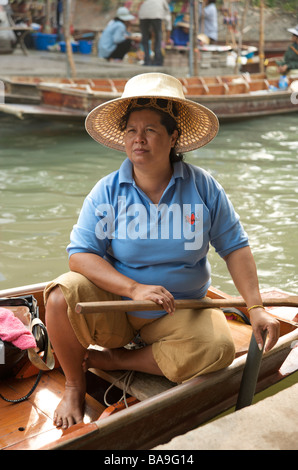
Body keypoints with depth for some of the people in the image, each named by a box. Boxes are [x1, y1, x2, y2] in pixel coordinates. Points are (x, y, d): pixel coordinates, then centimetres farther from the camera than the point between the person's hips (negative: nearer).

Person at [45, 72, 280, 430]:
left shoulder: (203, 188, -6)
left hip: (181, 312, 1)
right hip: (113, 307, 0)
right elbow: (80, 253, -14)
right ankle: (75, 386, 0)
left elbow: (235, 247, -1)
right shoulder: (107, 192, -9)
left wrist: (256, 308, -11)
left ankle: (116, 361, -6)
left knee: (218, 348, -26)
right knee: (62, 295, -27)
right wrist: (134, 287, -28)